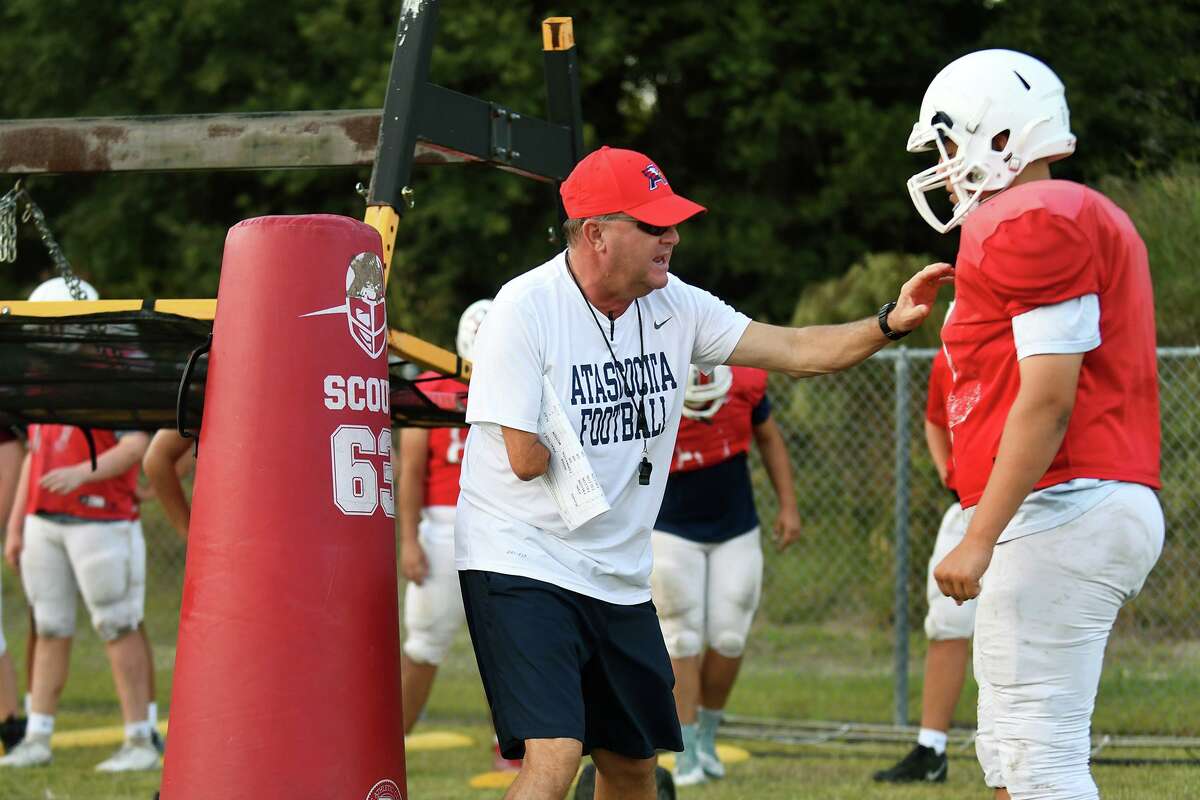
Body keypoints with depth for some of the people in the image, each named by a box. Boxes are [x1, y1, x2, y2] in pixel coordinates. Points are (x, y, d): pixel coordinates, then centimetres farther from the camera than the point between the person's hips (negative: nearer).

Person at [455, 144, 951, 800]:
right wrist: (611, 441, -4)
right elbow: (527, 458, -19)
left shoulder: (673, 307, 3)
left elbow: (795, 350, 2)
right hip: (523, 567, -7)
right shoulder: (526, 310, -16)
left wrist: (891, 322, -11)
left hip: (620, 577, 7)